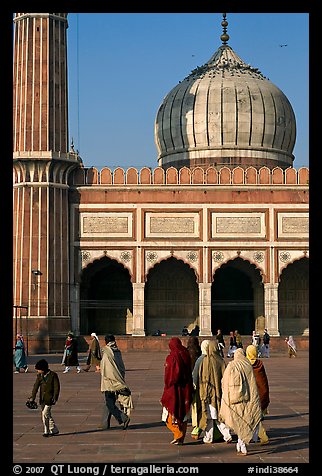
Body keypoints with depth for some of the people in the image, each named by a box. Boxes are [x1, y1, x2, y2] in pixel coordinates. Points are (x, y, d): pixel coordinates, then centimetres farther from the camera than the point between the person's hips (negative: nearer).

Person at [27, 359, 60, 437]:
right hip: (42, 398, 6)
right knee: (47, 415, 9)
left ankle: (46, 431, -2)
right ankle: (54, 430, 20)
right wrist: (32, 397, -3)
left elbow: (57, 387, -6)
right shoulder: (39, 376, 6)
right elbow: (36, 387, 4)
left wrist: (55, 397, -12)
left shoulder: (53, 375, -8)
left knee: (45, 414, -12)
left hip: (50, 398, -6)